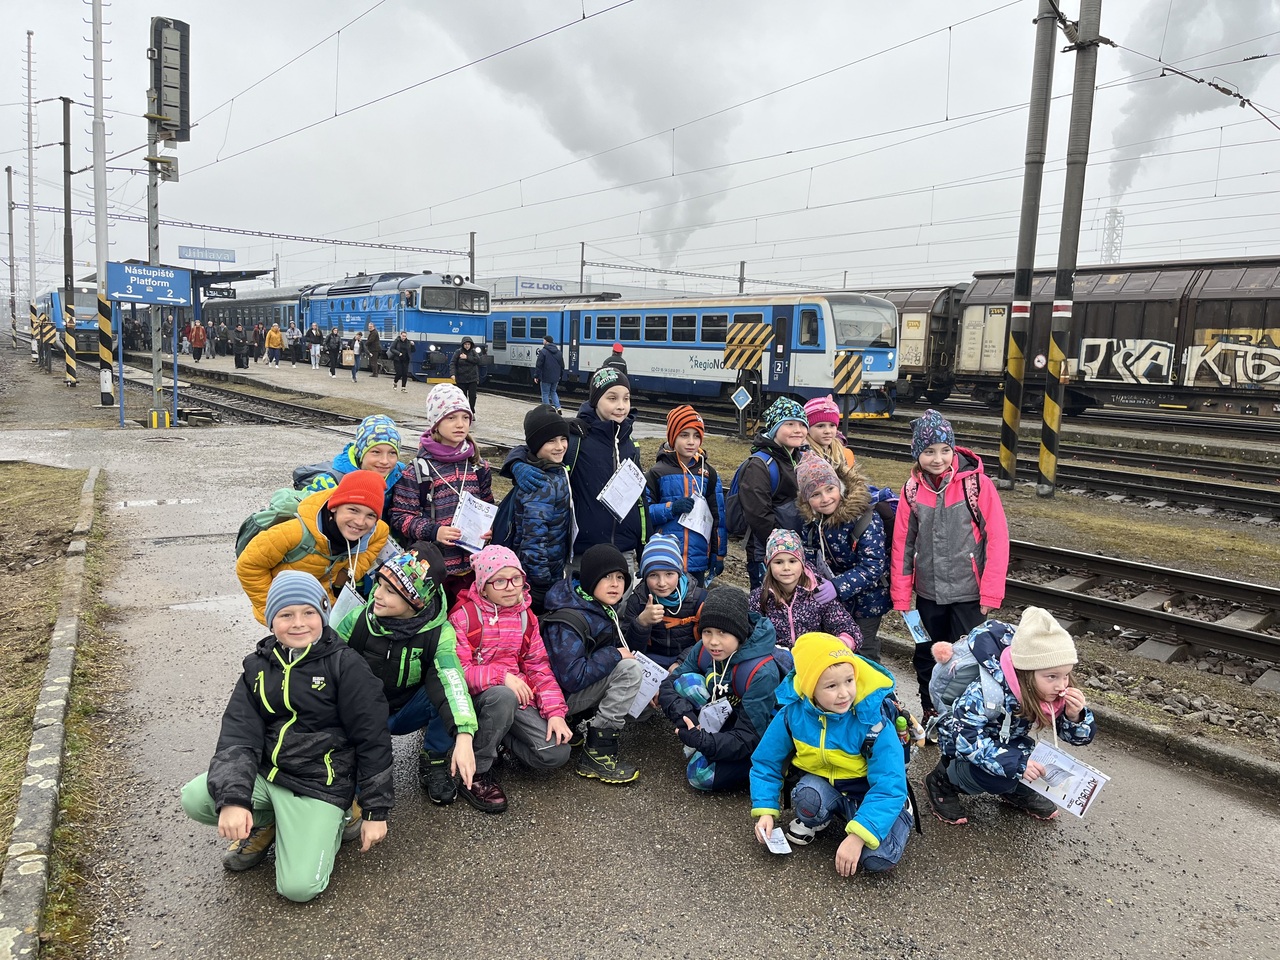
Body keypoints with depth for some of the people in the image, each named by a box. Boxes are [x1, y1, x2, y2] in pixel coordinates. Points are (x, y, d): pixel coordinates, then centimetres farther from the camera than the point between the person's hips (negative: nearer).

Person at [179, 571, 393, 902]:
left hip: (319, 784, -5)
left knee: (298, 886, -18)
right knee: (194, 799, -19)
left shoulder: (345, 664, -9)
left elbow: (372, 739, -7)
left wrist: (376, 812, -6)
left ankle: (327, 826, 13)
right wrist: (232, 798, -22)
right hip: (263, 772, 5)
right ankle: (265, 823, 9)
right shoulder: (257, 666, 5)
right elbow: (237, 736, -5)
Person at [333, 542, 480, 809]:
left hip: (406, 713, -1)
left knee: (445, 689, -31)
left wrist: (463, 737, -49)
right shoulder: (359, 618, -15)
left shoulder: (438, 632, -20)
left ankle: (434, 762, -5)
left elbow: (452, 683, -34)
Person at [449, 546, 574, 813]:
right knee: (502, 697, -41)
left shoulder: (525, 617, 9)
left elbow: (539, 667, 7)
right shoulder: (463, 616, -8)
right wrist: (501, 676, -29)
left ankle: (498, 737, 12)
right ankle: (476, 772, -18)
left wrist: (555, 711, -6)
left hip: (518, 695, 5)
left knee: (556, 753, -14)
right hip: (477, 698, -5)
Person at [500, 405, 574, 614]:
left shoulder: (556, 471, -1)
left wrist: (517, 465, -7)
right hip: (536, 583, -8)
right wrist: (544, 591, -22)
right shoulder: (543, 484, -24)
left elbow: (520, 452, 16)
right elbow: (533, 544, -27)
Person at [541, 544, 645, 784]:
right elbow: (572, 677, -29)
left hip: (587, 683, 9)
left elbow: (620, 648, 16)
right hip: (561, 695, -9)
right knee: (630, 669, -23)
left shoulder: (603, 609, 4)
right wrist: (614, 655, -22)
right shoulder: (569, 621, -24)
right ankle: (596, 755, -21)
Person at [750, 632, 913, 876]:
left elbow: (889, 787, -28)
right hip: (822, 785, 2)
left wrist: (857, 836, -35)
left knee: (880, 858, -28)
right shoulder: (792, 713, -19)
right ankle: (815, 820, 3)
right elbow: (766, 763, -4)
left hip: (867, 795, -1)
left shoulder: (872, 720, -28)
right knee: (809, 795, -35)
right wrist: (765, 811, -14)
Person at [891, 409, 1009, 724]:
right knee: (927, 659, 17)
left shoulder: (976, 483, -11)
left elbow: (997, 539, -11)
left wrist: (991, 592, -12)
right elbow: (902, 544, 2)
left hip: (968, 594, -4)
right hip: (928, 593, 4)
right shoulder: (912, 488, -1)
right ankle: (931, 716, 36)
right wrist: (901, 596, 1)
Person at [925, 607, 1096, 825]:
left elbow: (1081, 736, -8)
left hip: (1005, 742, 6)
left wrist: (1074, 716, -31)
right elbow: (966, 738, -41)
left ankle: (1017, 790, 14)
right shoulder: (989, 692, -38)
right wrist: (1016, 763, -48)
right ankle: (943, 780, -4)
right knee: (998, 776, -32)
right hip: (963, 746, -6)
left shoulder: (1049, 692, -18)